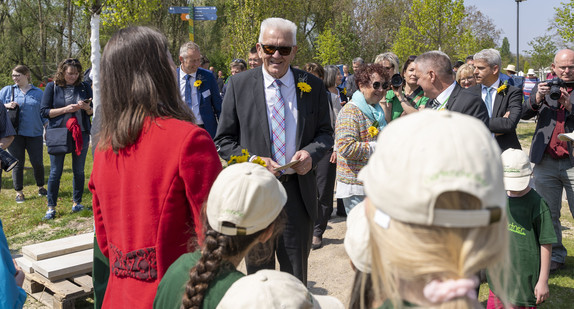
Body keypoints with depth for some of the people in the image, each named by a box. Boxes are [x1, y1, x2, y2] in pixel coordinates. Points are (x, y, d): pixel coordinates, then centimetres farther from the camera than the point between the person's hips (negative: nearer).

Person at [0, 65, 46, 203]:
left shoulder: (38, 92, 10)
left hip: (34, 133, 0)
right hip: (15, 133, 0)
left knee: (38, 163, 0)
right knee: (18, 163, 4)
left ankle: (41, 187, 22)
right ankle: (19, 192, 16)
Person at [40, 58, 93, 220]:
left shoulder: (84, 87, 6)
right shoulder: (52, 87, 0)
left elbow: (92, 112, 10)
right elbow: (44, 111, -4)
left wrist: (86, 107, -13)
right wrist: (65, 109, -15)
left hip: (81, 133, 2)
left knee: (79, 170, 7)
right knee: (55, 172, 0)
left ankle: (77, 203, 21)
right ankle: (51, 207, 10)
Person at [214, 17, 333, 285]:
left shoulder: (313, 86, 1)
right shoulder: (238, 85, -2)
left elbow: (325, 132, 8)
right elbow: (224, 140, 0)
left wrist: (311, 152, -14)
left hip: (298, 190, 1)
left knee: (296, 275, 15)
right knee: (257, 272, 17)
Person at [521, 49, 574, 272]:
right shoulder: (543, 88, 11)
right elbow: (524, 114, 1)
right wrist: (537, 99, -15)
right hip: (546, 162, 2)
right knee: (548, 214, 10)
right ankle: (555, 256, 23)